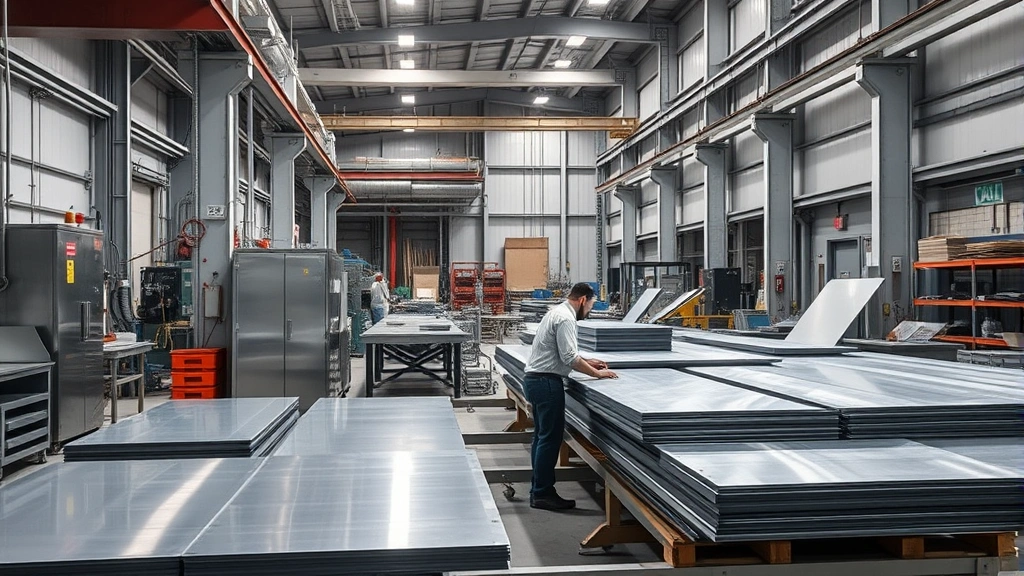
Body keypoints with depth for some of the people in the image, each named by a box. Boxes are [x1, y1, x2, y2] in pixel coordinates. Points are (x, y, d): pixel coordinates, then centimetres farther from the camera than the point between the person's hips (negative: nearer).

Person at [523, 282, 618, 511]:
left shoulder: (557, 312, 17)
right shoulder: (565, 318, -15)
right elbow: (569, 358, -19)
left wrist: (588, 362, 20)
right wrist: (597, 373, -10)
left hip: (536, 380, 11)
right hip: (547, 382, -11)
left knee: (542, 437, 14)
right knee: (550, 438, -6)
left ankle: (538, 490, 20)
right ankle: (543, 494, -2)